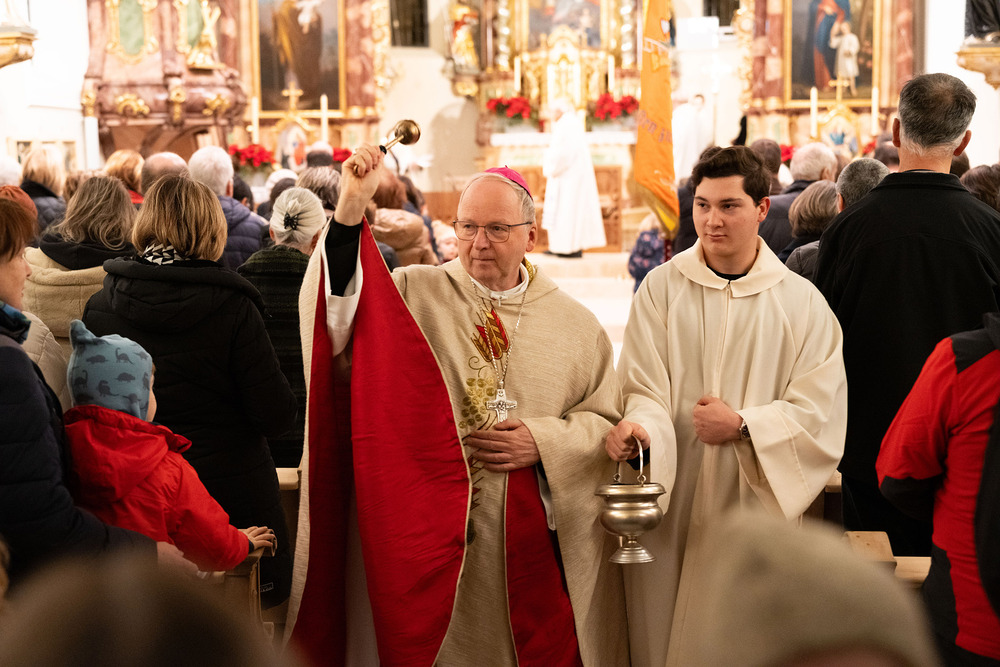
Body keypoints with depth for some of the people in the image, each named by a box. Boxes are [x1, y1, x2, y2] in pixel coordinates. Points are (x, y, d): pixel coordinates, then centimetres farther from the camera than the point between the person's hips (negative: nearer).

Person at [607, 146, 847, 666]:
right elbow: (645, 389, -5)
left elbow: (820, 413, -2)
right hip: (671, 510, 0)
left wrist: (742, 426, -13)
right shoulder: (661, 289, 2)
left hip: (756, 511, 0)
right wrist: (638, 425, -26)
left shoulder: (802, 302, 2)